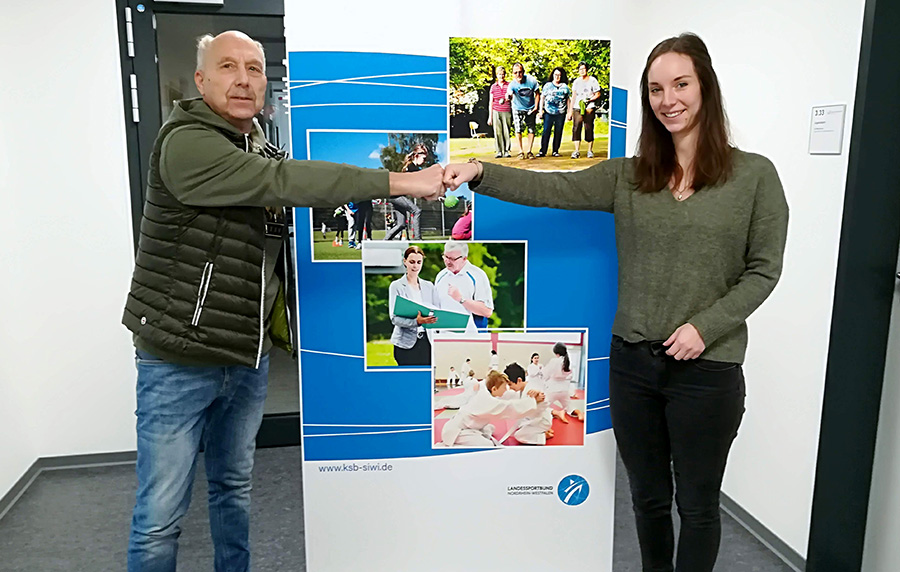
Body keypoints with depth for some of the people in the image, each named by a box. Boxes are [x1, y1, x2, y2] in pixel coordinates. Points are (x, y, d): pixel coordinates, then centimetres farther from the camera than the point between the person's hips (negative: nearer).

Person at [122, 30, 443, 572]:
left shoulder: (263, 149, 10)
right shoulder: (186, 143, -17)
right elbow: (283, 183, -30)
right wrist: (400, 182, -30)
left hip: (248, 358, 7)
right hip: (179, 361, -7)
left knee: (234, 489, 20)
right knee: (160, 517, 2)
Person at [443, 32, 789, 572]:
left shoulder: (755, 175, -3)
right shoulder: (628, 176, 3)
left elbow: (762, 270, -3)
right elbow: (553, 189, -8)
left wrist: (705, 326, -14)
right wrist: (482, 173, -22)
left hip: (708, 368, -2)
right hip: (633, 361, 3)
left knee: (698, 505, 14)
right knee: (649, 497, 19)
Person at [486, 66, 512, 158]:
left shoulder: (509, 85, 5)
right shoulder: (493, 86, 9)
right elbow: (490, 102, 12)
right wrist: (490, 116, 9)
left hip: (507, 112, -1)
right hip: (496, 112, 1)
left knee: (506, 132, -3)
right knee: (498, 132, -2)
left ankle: (506, 151, 5)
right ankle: (499, 151, 3)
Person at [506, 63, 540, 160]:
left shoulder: (532, 81, -22)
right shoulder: (512, 84, -27)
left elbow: (536, 93, -5)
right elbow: (509, 94, -48)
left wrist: (536, 107, -10)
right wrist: (508, 97, -72)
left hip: (531, 108, 1)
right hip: (518, 109, -1)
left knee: (531, 129, 2)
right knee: (518, 130, -9)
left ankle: (529, 151, 12)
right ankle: (521, 151, 2)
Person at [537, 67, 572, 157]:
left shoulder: (565, 87, 12)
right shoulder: (547, 85, 10)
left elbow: (568, 100, 14)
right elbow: (542, 98, 11)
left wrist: (569, 113, 8)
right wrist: (540, 111, 3)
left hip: (561, 113, 1)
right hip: (548, 113, -1)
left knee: (558, 132, 3)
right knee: (546, 132, -7)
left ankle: (555, 151, 11)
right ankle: (542, 151, -4)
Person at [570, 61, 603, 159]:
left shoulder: (593, 80, 6)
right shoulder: (576, 81, 16)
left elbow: (598, 94, 4)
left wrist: (589, 99, -13)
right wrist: (571, 110, 11)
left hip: (589, 108, -2)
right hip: (577, 107, 2)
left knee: (589, 128, -3)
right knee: (576, 128, -9)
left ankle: (590, 150, 5)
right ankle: (577, 151, -8)